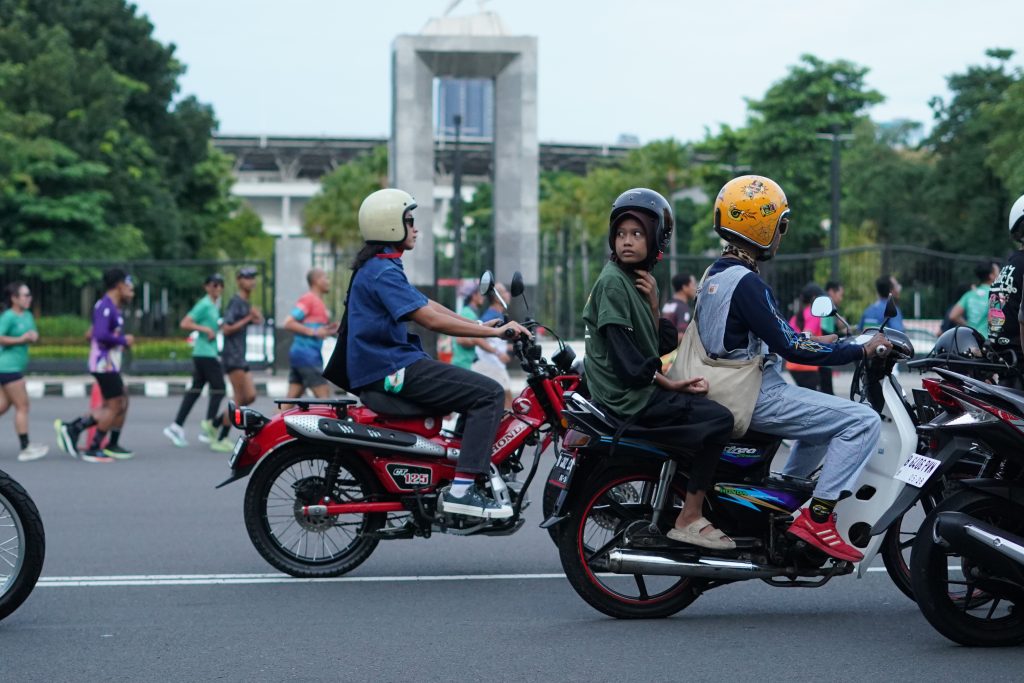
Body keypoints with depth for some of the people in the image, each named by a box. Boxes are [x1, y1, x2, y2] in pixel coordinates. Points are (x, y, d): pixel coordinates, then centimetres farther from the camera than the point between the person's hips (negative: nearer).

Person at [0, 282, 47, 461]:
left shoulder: (28, 315, 13)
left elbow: (34, 335, 22)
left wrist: (33, 336, 0)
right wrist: (21, 339, -19)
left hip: (16, 367, 9)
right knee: (22, 406, -5)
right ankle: (25, 448, -1)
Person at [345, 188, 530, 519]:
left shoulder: (379, 267, 18)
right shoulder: (383, 271, -16)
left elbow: (427, 305, 20)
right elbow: (431, 319, -23)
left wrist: (481, 325, 13)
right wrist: (494, 332, -21)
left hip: (387, 365, 11)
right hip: (392, 370, -11)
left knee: (477, 392, 21)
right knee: (489, 393, -15)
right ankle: (462, 489, -21)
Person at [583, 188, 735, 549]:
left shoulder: (638, 280, 15)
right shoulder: (613, 282, -13)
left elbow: (661, 345, 11)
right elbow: (623, 353, -20)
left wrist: (652, 303, -5)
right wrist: (669, 384, -12)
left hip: (643, 388, 10)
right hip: (627, 397, -10)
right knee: (719, 419, -17)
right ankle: (689, 519, -17)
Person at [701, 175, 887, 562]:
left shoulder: (715, 275, 11)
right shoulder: (746, 283, -19)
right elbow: (788, 347, -21)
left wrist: (815, 341, 18)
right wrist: (860, 350, -15)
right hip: (757, 396, -10)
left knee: (828, 420, 28)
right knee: (863, 421, -13)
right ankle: (817, 519, -15)